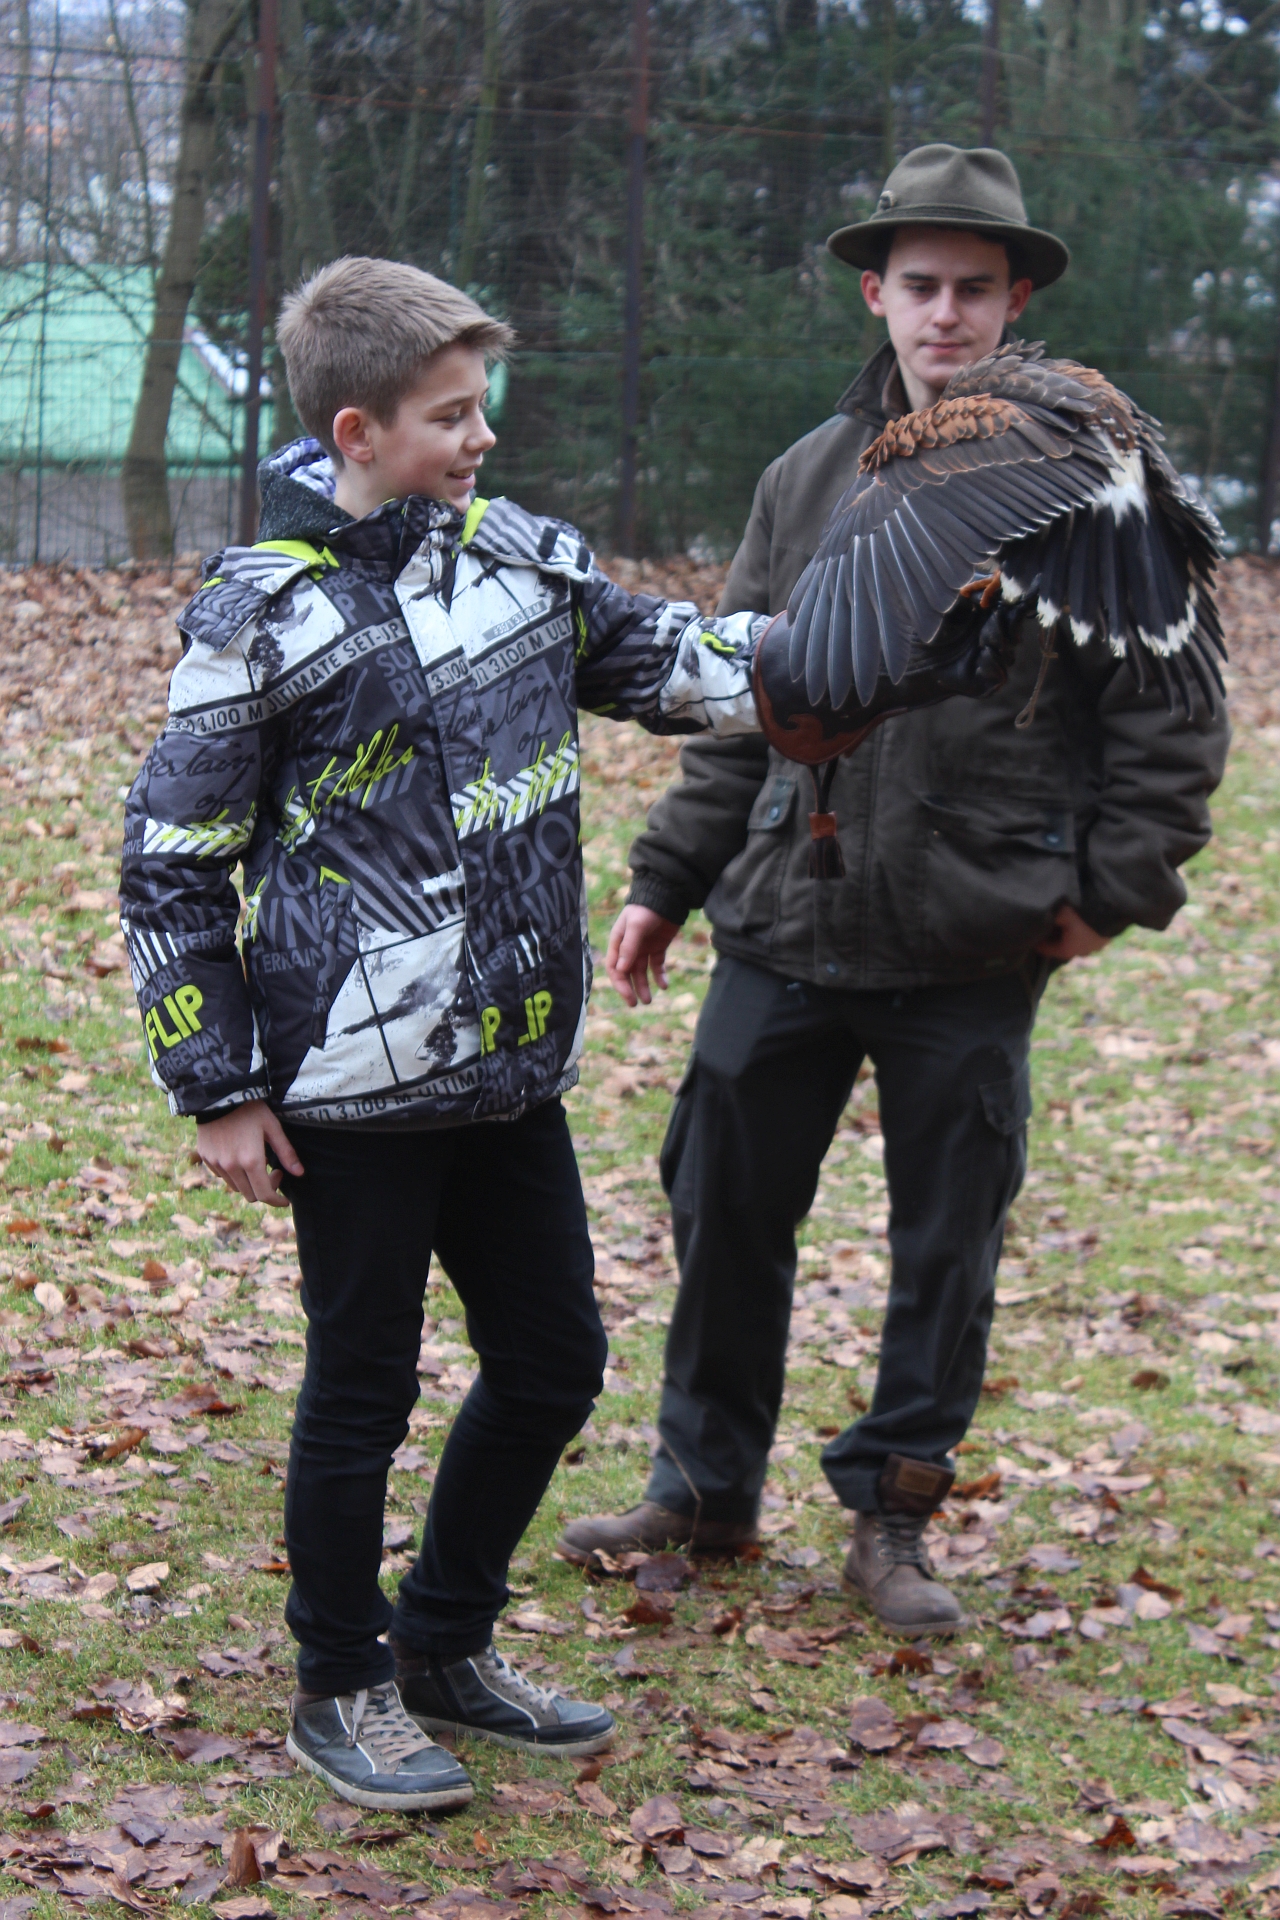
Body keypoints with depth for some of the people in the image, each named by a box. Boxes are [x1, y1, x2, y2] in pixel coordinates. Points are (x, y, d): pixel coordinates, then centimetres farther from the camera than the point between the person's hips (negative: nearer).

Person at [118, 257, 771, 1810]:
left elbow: (671, 662, 18)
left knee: (554, 1360, 13)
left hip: (512, 1070, 7)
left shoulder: (517, 553, 6)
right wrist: (216, 1086, -8)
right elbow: (170, 864, -7)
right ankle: (341, 1692, 25)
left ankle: (444, 1645, 33)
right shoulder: (263, 615, -11)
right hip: (356, 1093, -6)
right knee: (363, 1387, 5)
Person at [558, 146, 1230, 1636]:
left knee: (947, 1247, 7)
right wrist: (666, 881, 12)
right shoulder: (807, 479, 8)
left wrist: (1114, 889, -6)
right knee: (724, 1211, 10)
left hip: (974, 954, -3)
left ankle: (892, 1515, 24)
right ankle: (705, 1489, 28)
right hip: (784, 931, 4)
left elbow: (1172, 709, -1)